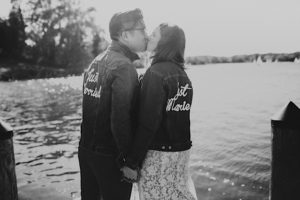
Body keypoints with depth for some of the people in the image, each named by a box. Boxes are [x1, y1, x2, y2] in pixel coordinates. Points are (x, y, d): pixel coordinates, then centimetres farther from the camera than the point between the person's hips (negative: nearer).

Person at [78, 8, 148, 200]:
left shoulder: (96, 61, 7)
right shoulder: (124, 66, -19)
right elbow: (120, 119, -26)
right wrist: (131, 160, -18)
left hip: (86, 149, 8)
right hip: (109, 156, -8)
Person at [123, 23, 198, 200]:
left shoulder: (156, 72, -17)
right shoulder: (182, 73, 7)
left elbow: (148, 123, -22)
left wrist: (132, 162, -17)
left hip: (158, 153, -8)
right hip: (182, 150, 8)